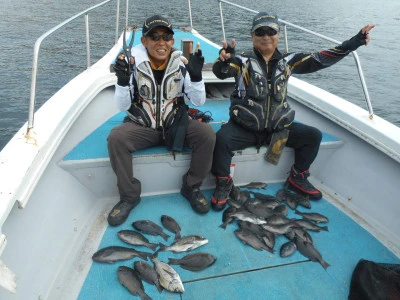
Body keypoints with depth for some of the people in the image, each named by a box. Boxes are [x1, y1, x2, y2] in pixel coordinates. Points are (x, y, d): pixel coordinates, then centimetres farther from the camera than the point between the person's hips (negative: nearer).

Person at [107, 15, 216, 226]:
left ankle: (191, 187, -1)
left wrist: (196, 76, -24)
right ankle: (129, 196, -5)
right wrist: (122, 81, -29)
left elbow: (199, 102, -7)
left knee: (207, 135, -24)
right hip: (142, 127, 0)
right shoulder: (134, 63, -10)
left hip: (175, 124, 1)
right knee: (115, 138, -27)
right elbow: (122, 106, -10)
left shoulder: (182, 64, -7)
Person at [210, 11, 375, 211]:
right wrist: (224, 60, -48)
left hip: (278, 127, 5)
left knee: (313, 136, -2)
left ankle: (297, 178, 19)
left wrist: (354, 43, -4)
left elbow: (319, 59, 4)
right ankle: (223, 183, -5)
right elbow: (221, 72, -24)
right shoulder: (243, 60, -5)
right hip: (244, 127, -4)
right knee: (222, 139, -31)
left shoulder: (287, 61, 7)